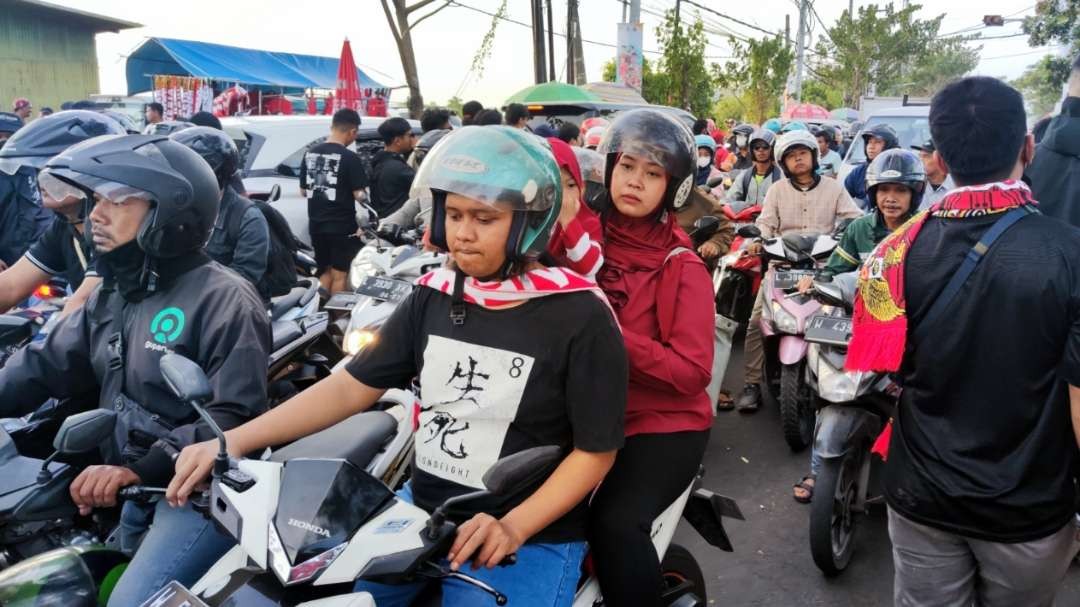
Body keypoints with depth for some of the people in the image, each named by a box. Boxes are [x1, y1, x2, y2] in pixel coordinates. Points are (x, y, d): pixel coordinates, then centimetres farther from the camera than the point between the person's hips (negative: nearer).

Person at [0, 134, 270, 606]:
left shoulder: (224, 300, -18)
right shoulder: (114, 294, 11)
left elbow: (236, 418, -23)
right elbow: (44, 365, 11)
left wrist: (142, 468, -30)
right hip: (128, 492, 9)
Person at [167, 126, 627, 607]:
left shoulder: (580, 316, -14)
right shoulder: (433, 296, 2)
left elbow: (595, 452, -10)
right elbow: (350, 387, 2)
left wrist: (512, 529, -22)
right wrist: (232, 442, -8)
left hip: (533, 537, -4)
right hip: (420, 509, 5)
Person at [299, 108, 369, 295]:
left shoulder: (310, 154, 6)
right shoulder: (350, 158, -14)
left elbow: (303, 191, 12)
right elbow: (359, 195, -15)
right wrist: (364, 195, 6)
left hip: (316, 224, 6)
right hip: (342, 225, -6)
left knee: (325, 272, 19)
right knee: (339, 274, 2)